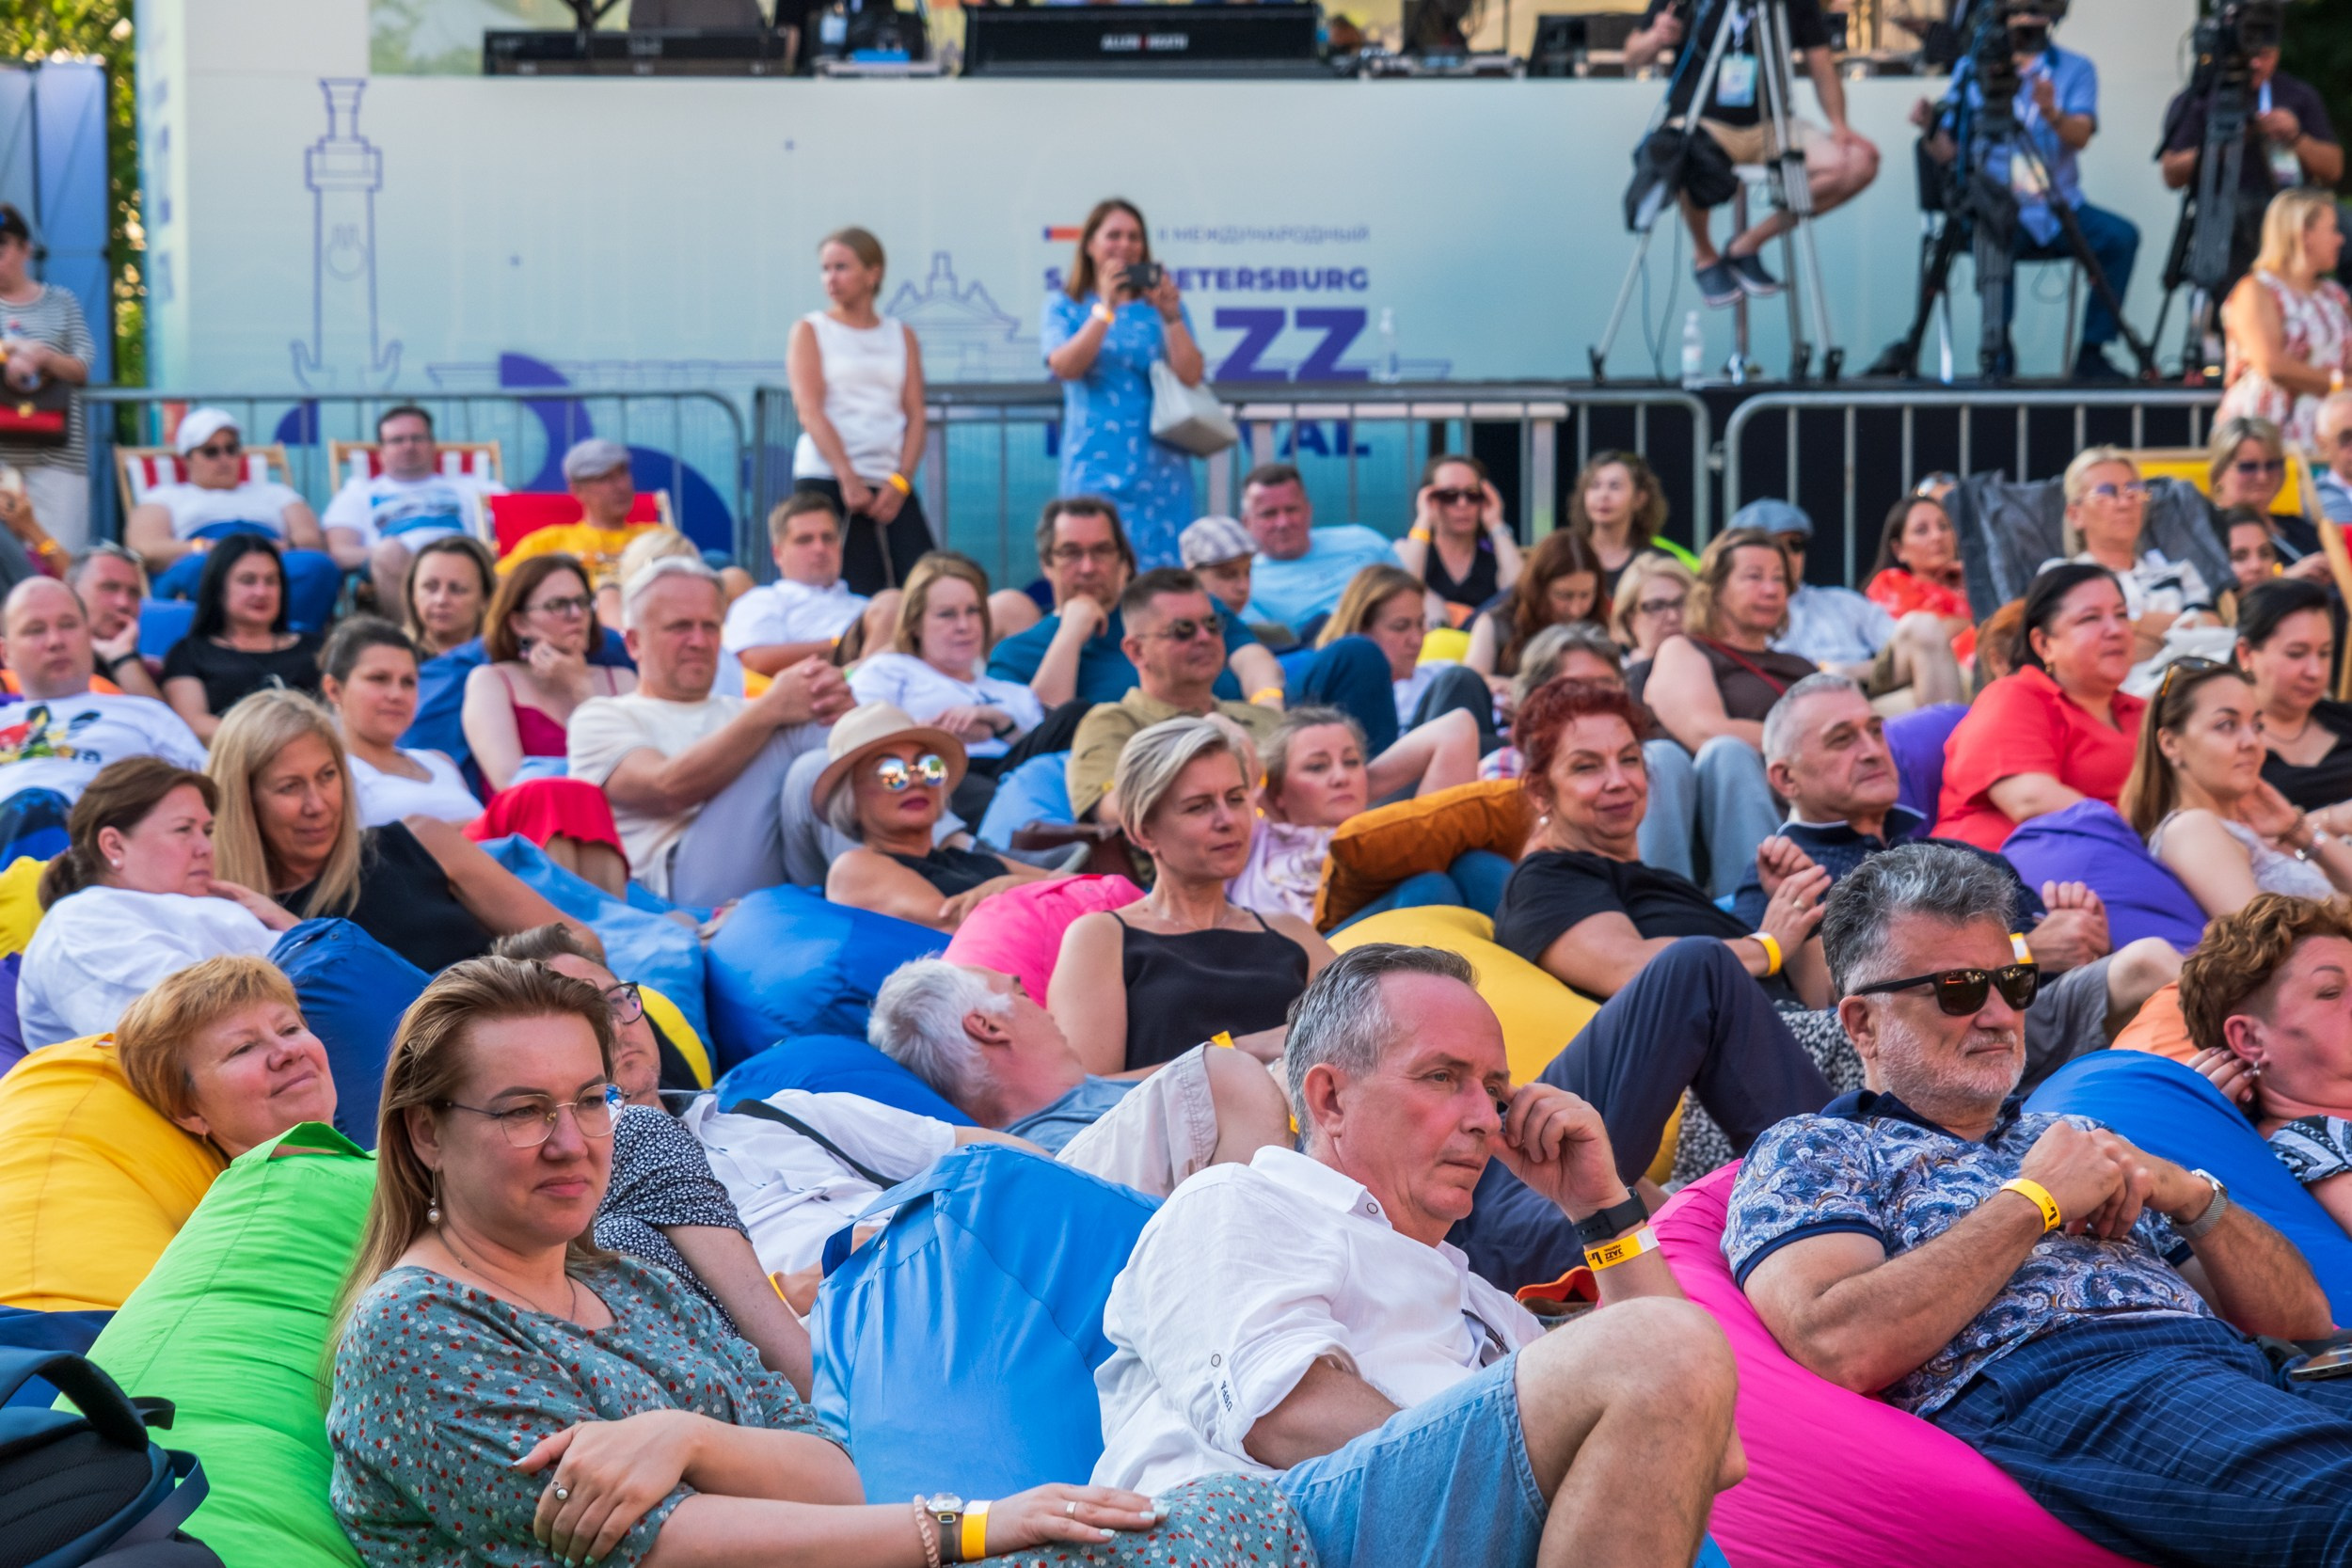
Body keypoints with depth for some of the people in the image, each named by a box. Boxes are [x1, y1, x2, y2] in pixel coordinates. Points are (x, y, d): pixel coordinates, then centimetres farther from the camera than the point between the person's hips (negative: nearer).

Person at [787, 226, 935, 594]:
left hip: (892, 486, 3)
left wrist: (900, 482, -7)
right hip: (827, 481, -3)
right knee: (859, 600, -12)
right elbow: (810, 411, -4)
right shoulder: (810, 331, 7)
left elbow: (915, 415, 8)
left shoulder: (901, 336, 16)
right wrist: (849, 479, -15)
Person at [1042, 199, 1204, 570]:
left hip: (1160, 466, 2)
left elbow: (1191, 376, -1)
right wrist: (1106, 308, -16)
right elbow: (1065, 367, -10)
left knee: (1164, 571, -2)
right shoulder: (1065, 306, 8)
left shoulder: (1161, 303, 10)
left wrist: (1170, 316, -13)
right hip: (1096, 466, -2)